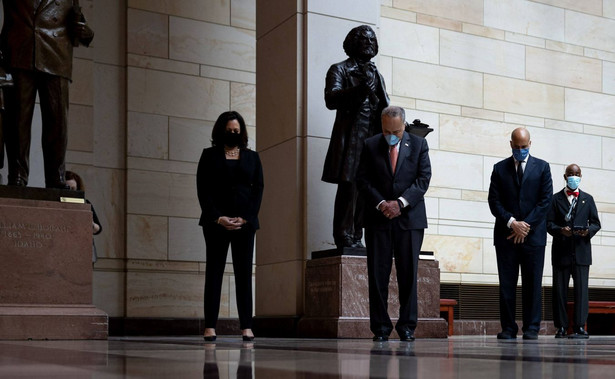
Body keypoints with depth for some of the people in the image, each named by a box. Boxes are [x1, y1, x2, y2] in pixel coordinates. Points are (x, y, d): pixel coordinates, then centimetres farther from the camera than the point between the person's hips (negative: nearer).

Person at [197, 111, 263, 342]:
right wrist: (218, 218, -11)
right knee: (214, 272, -1)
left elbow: (258, 189, 6)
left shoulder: (252, 157, 14)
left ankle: (246, 327, -1)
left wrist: (246, 218, -7)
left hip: (245, 222, 1)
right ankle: (210, 326, -1)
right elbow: (203, 190, 1)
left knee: (244, 273, -1)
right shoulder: (209, 155, 9)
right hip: (216, 222, -1)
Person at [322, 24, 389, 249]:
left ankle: (356, 239, 0)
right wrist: (359, 89, -23)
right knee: (349, 188, -13)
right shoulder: (340, 70, 7)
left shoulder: (375, 74, 26)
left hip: (373, 138, 5)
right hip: (350, 137, -5)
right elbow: (331, 99, -9)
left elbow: (385, 109, 24)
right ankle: (345, 238, -11)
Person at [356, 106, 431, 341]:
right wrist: (381, 203, -11)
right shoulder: (370, 146, 7)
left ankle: (407, 326, 8)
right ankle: (381, 327, 5)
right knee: (378, 274, -1)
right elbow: (362, 179, 3)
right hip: (378, 218, 0)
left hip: (410, 217, 0)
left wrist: (401, 202, -11)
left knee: (408, 274, 0)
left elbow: (424, 178, 1)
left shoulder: (418, 144, 8)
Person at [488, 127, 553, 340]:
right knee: (506, 284, -1)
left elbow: (546, 200, 2)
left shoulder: (542, 167, 9)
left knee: (533, 284, -1)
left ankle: (531, 329, 3)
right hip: (506, 234, 1)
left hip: (533, 234, -1)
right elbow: (494, 201, 4)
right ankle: (508, 329, 4)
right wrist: (511, 222, -10)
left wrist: (527, 225, -7)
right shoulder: (500, 168, 11)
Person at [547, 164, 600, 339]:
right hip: (561, 250, -1)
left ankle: (580, 327, -6)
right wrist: (561, 230, -16)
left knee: (581, 288, -6)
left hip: (581, 250, 1)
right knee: (559, 290, 0)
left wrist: (588, 231, -10)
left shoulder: (587, 199, 16)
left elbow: (596, 223, 12)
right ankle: (561, 327, 6)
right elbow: (549, 223, 3)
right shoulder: (555, 199, 10)